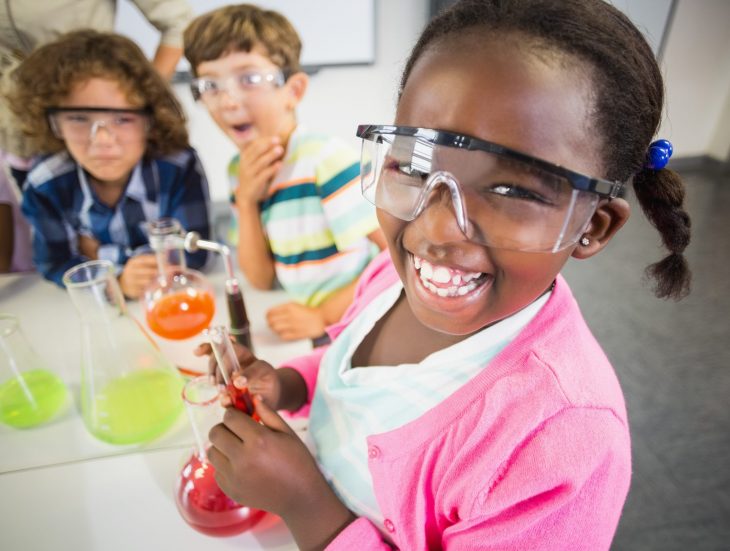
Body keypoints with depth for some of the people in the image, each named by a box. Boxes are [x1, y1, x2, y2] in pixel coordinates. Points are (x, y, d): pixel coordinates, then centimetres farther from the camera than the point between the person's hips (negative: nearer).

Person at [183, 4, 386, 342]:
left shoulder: (328, 158, -17)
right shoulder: (240, 170, 3)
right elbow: (261, 280, 2)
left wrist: (324, 315, -17)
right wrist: (246, 202, -10)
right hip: (307, 334, 5)